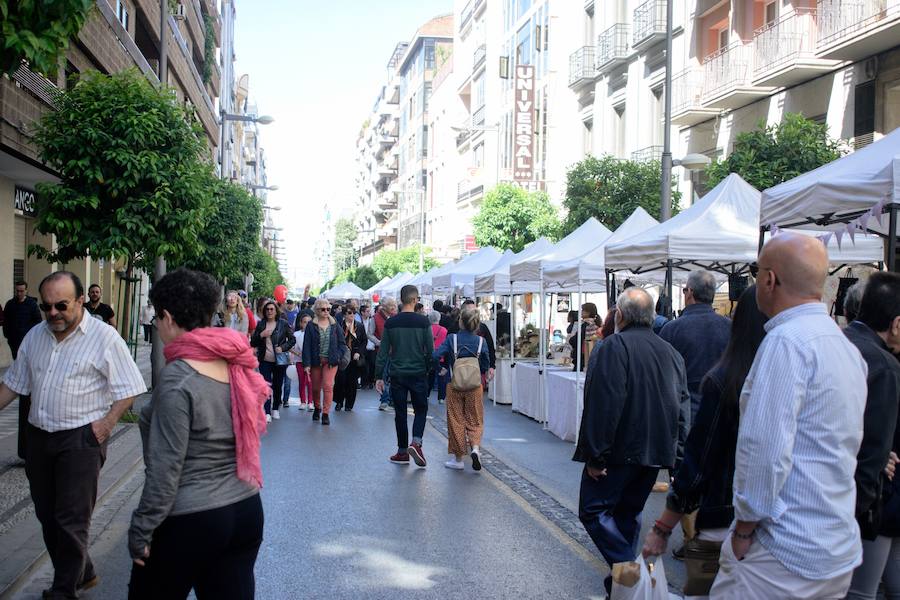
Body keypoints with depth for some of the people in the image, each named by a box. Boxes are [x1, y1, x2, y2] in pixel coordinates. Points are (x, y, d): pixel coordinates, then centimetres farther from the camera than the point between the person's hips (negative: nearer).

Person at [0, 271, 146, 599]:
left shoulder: (104, 338, -11)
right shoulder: (34, 336, 8)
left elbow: (128, 388, -9)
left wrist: (107, 422, -16)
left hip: (81, 439, -6)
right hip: (39, 436, 7)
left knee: (71, 520, -2)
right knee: (47, 516, 14)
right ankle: (82, 573, 31)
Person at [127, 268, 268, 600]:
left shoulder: (177, 377, -18)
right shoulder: (237, 365, 1)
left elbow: (166, 467, -18)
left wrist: (141, 531, -9)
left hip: (189, 522, -6)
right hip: (246, 510, 6)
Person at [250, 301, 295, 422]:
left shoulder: (283, 324, -2)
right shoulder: (260, 324, 5)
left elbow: (292, 339, 2)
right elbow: (253, 343, 7)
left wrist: (283, 347, -13)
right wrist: (261, 335, -12)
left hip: (280, 360, -1)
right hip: (265, 360, 1)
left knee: (277, 386, 10)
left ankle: (275, 409, 27)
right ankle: (267, 412, -9)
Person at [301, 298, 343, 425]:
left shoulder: (335, 325, 3)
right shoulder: (311, 326, -3)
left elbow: (341, 342, 9)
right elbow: (306, 345, -5)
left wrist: (337, 356, -5)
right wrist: (306, 364, -11)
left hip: (331, 361, 0)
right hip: (316, 361, 0)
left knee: (328, 386, -10)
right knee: (315, 387, 12)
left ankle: (326, 413, -5)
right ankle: (317, 408, 37)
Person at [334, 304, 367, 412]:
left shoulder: (359, 326, 5)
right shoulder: (339, 325, -1)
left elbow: (365, 341, 8)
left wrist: (359, 353, -3)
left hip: (355, 358, 2)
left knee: (352, 381, 3)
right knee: (340, 379, -6)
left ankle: (349, 404, 15)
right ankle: (339, 402, 13)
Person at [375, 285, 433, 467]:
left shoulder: (391, 323, 0)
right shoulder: (423, 322, -5)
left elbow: (383, 352, 1)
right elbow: (430, 351, -5)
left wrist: (379, 377, 5)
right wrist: (431, 371, 7)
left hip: (397, 375, 1)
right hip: (418, 374, -1)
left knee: (400, 413, 10)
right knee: (421, 410, 11)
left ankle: (402, 452, 16)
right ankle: (416, 443, -9)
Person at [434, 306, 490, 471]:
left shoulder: (451, 339, -9)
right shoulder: (481, 341, -4)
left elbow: (436, 356, -17)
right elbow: (485, 366, 1)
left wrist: (441, 369, 2)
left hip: (454, 386, -1)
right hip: (475, 386, 1)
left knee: (456, 421, 9)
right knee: (475, 420, 12)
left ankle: (458, 459, 16)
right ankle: (475, 448, -13)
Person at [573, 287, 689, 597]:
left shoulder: (615, 345, -13)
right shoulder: (671, 352, 10)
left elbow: (604, 405, -20)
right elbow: (682, 406, 12)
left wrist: (595, 455, -16)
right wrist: (675, 451, 15)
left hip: (620, 449, -7)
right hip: (658, 452, 7)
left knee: (593, 510, 0)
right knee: (628, 513, 19)